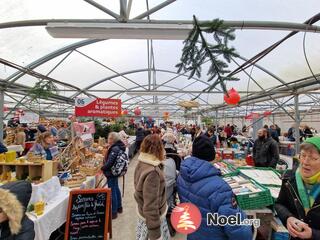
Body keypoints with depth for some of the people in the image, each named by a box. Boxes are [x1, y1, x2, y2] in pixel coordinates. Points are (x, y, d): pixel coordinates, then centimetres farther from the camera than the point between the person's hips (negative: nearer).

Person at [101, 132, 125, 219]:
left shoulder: (114, 149, -24)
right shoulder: (118, 147, 4)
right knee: (116, 189, 22)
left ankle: (114, 212, 14)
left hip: (111, 173, -10)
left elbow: (109, 162, -26)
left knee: (112, 192, 1)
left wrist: (102, 168, -12)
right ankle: (119, 207, 38)